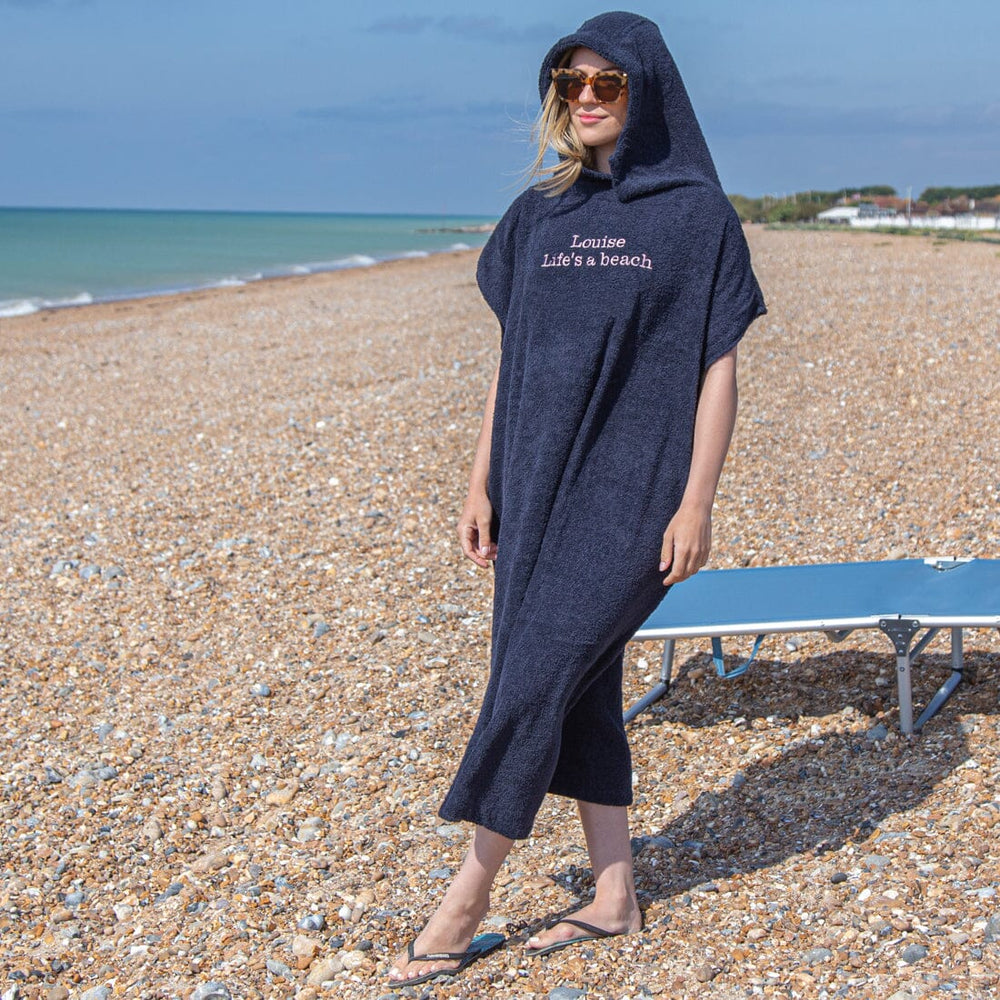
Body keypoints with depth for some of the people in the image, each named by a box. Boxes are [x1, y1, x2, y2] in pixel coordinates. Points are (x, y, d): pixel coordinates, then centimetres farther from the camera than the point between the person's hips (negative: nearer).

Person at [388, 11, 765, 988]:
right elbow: (509, 356, 12)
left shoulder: (696, 213, -3)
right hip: (538, 484, 6)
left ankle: (465, 904, 6)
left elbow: (718, 367, -5)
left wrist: (696, 503, -12)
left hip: (632, 488, -5)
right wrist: (481, 483, 7)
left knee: (531, 682, -8)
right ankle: (614, 896, 23)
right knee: (576, 688, 9)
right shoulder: (536, 216, 11)